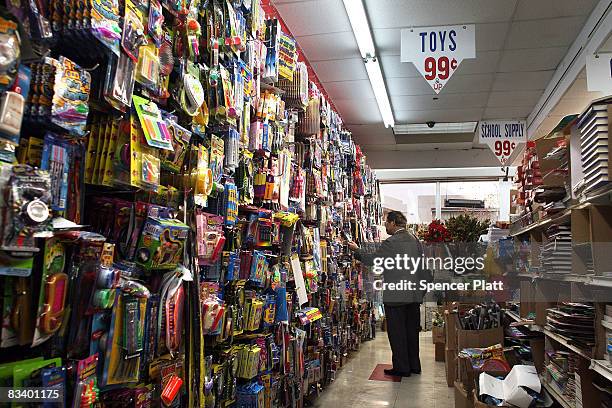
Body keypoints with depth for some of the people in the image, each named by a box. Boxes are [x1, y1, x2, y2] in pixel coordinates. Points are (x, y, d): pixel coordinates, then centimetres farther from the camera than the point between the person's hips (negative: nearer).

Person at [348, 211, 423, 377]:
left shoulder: (391, 242, -17)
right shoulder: (414, 239, 6)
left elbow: (372, 259, -12)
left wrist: (356, 249, 2)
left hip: (396, 296, -8)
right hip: (414, 294, 8)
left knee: (397, 332, 4)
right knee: (412, 330, 17)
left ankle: (401, 367, 12)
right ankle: (414, 365, 27)